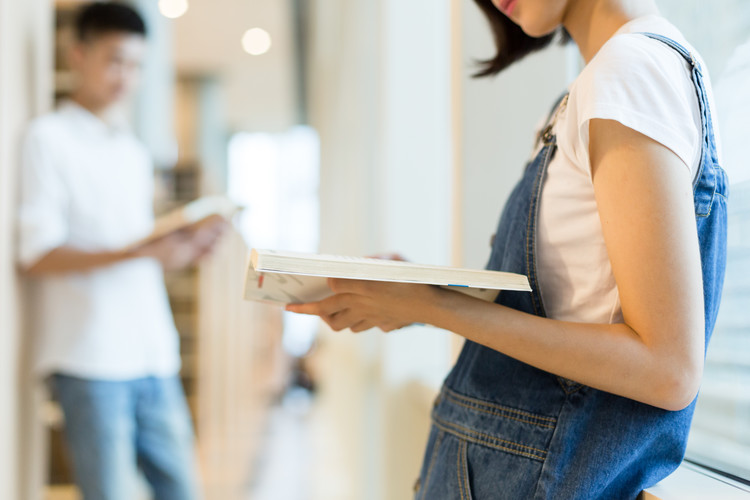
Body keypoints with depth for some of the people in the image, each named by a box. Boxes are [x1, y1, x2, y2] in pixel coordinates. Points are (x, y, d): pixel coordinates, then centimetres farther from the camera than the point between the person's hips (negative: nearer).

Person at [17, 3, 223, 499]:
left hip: (154, 357, 7)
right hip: (90, 359, -7)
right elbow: (38, 256, -10)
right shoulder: (49, 138, -1)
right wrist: (134, 253, -22)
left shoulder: (135, 151, 22)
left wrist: (186, 246, 2)